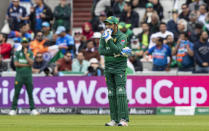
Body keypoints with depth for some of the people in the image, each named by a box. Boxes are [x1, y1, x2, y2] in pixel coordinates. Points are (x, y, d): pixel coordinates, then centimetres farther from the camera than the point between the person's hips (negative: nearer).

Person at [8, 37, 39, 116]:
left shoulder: (30, 53, 9)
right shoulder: (17, 53, 6)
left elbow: (31, 63, -7)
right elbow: (16, 64, -6)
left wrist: (26, 53, -6)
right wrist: (26, 64, -8)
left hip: (28, 76, 1)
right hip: (19, 75, -1)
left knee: (30, 93, 0)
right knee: (16, 93, -3)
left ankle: (32, 109, 2)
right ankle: (13, 109, 0)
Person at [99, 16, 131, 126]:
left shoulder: (122, 37, -9)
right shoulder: (104, 36, 6)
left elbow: (116, 49, -24)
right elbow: (101, 51, -9)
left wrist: (109, 39, -26)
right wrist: (118, 53, -17)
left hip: (120, 67, -5)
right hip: (108, 67, 5)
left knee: (121, 92, -13)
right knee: (111, 94, 4)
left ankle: (123, 119, -15)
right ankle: (114, 119, 7)